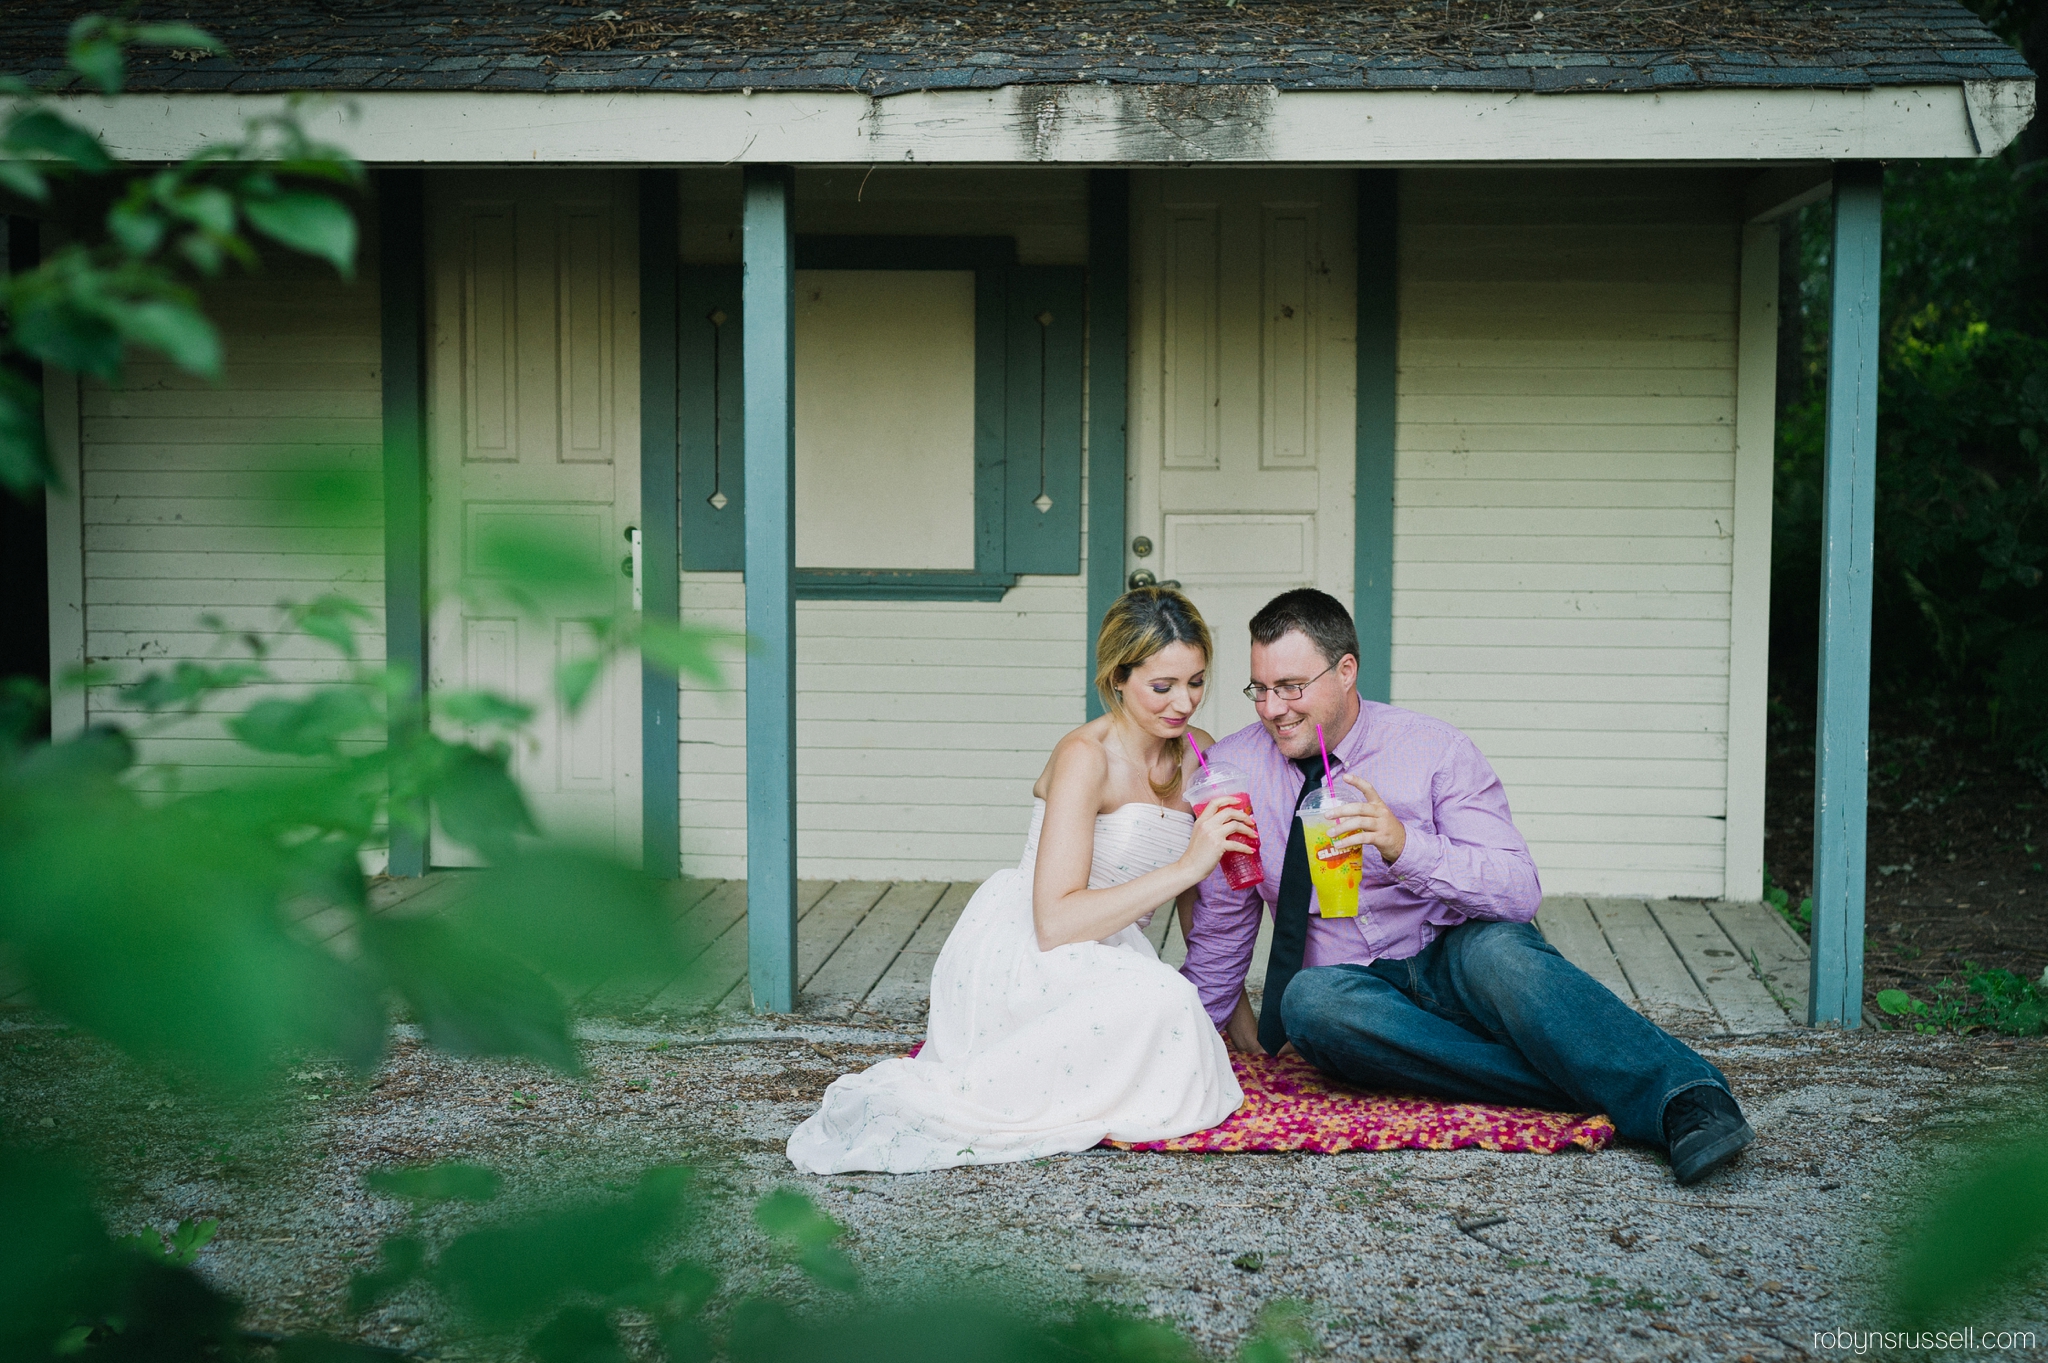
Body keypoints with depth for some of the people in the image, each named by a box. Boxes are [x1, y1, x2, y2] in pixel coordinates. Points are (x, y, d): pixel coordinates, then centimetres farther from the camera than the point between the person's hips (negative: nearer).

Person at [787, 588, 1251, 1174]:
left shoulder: (1196, 753, 9)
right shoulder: (1085, 757, -13)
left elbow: (1196, 899, 21)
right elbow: (1054, 922, -22)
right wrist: (1185, 867, -25)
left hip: (1098, 963, 7)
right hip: (1018, 956, -7)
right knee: (1158, 999, -37)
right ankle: (929, 1098, -27)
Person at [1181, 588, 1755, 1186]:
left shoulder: (1432, 749, -7)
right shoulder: (1230, 768, 0)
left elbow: (1520, 892, -15)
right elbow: (1221, 915, 15)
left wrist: (1406, 845, -30)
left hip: (1458, 961, -2)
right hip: (1354, 985, 2)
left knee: (1496, 948, -37)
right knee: (1309, 998, -34)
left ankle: (1688, 1100, -51)